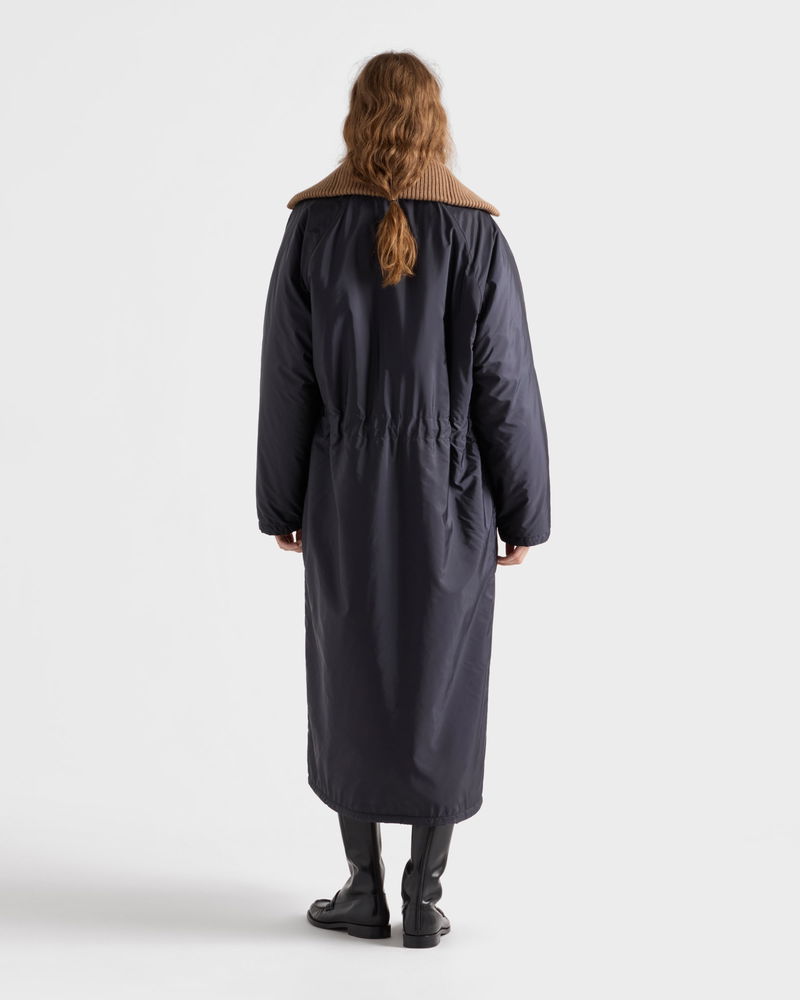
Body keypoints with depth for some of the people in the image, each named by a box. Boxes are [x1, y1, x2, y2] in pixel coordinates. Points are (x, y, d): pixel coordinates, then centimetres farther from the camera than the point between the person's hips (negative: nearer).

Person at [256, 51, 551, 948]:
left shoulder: (311, 229, -6)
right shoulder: (476, 237, -8)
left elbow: (286, 380, -3)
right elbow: (506, 389, -7)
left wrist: (280, 505, 7)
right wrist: (523, 516, 3)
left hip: (346, 502, 1)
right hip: (448, 502, 0)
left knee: (349, 685, 13)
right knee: (442, 692, 9)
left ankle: (364, 890, 21)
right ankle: (423, 899, 16)